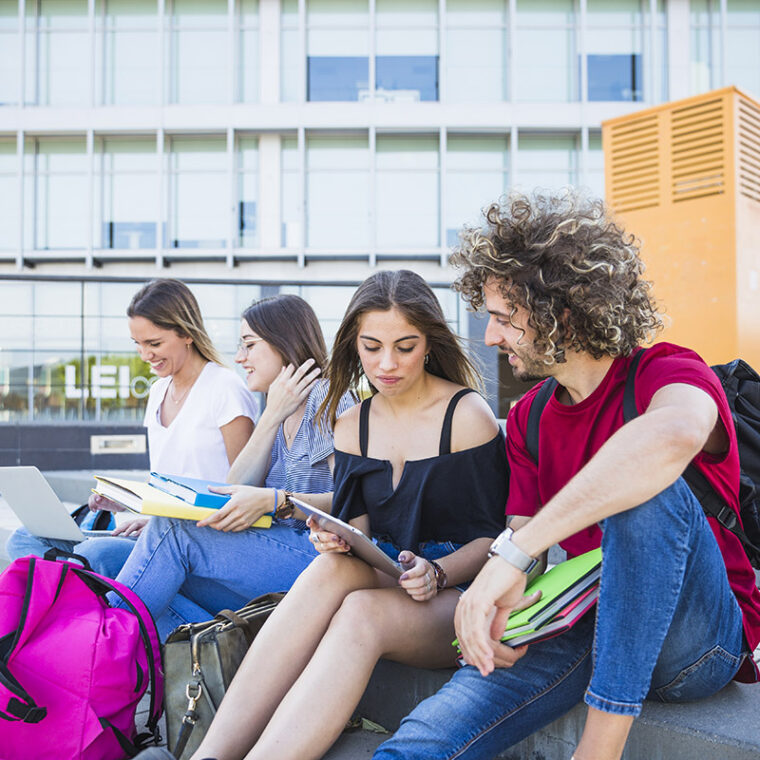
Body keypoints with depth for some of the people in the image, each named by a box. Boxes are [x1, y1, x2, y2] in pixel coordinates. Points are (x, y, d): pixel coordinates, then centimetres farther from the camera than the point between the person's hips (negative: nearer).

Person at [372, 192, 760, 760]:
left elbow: (674, 436, -40)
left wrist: (510, 555, -42)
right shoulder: (528, 419, 8)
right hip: (587, 628, 4)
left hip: (701, 643, -3)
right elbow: (522, 533, 5)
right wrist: (487, 608, -18)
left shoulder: (667, 373, -14)